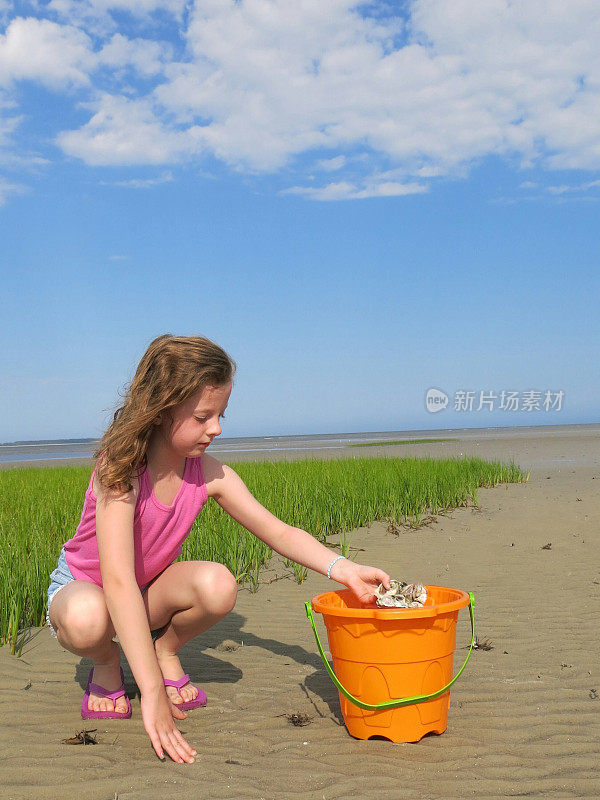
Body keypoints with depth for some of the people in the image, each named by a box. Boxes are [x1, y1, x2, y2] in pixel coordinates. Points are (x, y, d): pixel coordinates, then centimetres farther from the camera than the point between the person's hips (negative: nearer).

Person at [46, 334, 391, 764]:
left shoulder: (211, 475, -16)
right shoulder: (120, 468, -33)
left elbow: (278, 532, -10)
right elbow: (117, 581, -41)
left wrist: (342, 568, -29)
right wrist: (152, 693, -47)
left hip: (149, 590, 4)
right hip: (82, 585, -3)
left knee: (218, 584, -28)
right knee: (87, 618, -40)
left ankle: (167, 651, 3)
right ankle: (107, 664, -3)